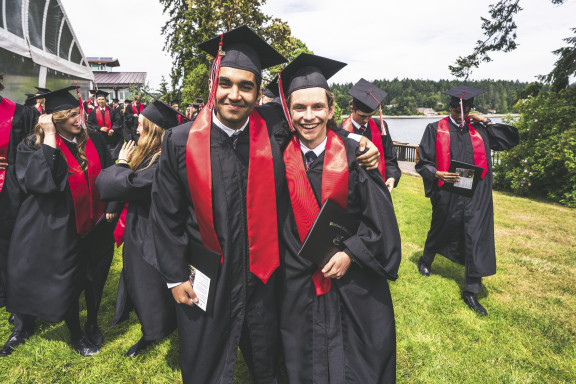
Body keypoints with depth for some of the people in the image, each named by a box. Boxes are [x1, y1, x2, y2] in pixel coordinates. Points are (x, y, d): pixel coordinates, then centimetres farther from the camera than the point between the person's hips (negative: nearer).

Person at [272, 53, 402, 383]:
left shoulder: (354, 155, -11)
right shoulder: (283, 158, -6)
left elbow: (380, 217, -9)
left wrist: (350, 253, -16)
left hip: (354, 282, -1)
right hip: (301, 284, 2)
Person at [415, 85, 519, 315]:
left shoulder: (479, 129, 7)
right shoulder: (436, 130, -1)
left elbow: (512, 139, 9)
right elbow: (423, 162, -2)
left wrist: (487, 122, 0)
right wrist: (438, 174, -20)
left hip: (476, 195, 2)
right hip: (447, 194, -1)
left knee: (476, 240, -1)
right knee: (439, 232, 17)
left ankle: (470, 292, 10)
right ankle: (425, 261, 48)